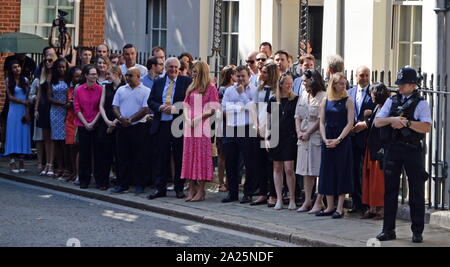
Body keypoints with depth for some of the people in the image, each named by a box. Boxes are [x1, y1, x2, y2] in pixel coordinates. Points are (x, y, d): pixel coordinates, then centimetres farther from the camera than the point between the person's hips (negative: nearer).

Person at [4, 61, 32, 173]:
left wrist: (27, 113, -5)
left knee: (23, 135, 1)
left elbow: (27, 97, 4)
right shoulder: (9, 81, 2)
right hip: (14, 110, -2)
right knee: (13, 134, -4)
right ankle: (12, 161, -4)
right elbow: (10, 97, -3)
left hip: (24, 110, 2)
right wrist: (23, 102, -10)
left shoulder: (25, 80, 7)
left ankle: (21, 161, 4)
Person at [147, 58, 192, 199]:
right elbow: (150, 101, 10)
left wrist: (175, 108, -16)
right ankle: (160, 188, 10)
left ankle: (179, 188, 11)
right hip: (161, 124, 3)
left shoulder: (186, 81, 3)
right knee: (161, 157, 4)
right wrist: (160, 107, -10)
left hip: (179, 124, -3)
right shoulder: (158, 82, 13)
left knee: (179, 158, 3)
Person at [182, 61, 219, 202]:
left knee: (201, 156, -6)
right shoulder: (191, 88, 18)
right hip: (190, 127, 6)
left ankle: (201, 190, -5)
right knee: (189, 155, 3)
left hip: (203, 127, -6)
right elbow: (186, 106, 16)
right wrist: (188, 119, -2)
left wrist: (198, 119, -14)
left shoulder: (210, 87, 0)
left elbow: (213, 109, -7)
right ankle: (191, 189, 5)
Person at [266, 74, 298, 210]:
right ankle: (279, 199, 10)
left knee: (289, 169, -7)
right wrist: (267, 138, 6)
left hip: (290, 138, -3)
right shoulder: (273, 101, 9)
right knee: (277, 168, 5)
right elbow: (269, 121, 12)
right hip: (276, 137, 3)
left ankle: (292, 199, 0)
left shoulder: (296, 100, 2)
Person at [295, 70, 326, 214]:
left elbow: (321, 120, -13)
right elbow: (298, 116, 15)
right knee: (306, 171, 9)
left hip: (317, 137, -7)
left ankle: (319, 202, -2)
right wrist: (299, 132, -1)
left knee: (319, 171, -5)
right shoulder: (303, 96, 14)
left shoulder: (323, 97, -9)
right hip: (304, 137, 7)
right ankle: (307, 200, 14)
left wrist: (307, 133, -10)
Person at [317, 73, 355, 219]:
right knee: (327, 172, 5)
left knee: (341, 172, -2)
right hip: (328, 140, 4)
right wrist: (325, 139, -8)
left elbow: (350, 123, -8)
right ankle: (329, 206, 13)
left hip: (343, 140, -4)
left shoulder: (348, 101, -2)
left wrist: (338, 140, -15)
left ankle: (340, 208, 2)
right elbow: (322, 122, 7)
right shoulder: (325, 101, 8)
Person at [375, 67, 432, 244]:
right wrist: (393, 119, -13)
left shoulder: (421, 103, -1)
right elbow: (377, 122, 5)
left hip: (412, 149, -4)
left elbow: (427, 127, -13)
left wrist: (406, 123, -20)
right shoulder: (391, 101, 11)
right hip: (392, 149, 4)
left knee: (416, 191, 1)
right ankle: (388, 230, 14)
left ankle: (417, 231, 9)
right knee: (390, 189, 6)